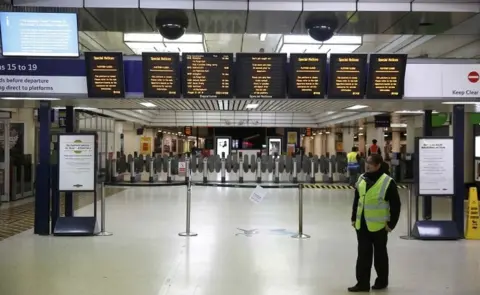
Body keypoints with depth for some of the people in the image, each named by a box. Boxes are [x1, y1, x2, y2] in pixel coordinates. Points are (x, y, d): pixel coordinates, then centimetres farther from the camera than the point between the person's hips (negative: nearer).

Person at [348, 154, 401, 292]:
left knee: (380, 254, 10)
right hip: (362, 224, 5)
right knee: (363, 254, 7)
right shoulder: (362, 179, 5)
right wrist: (354, 218, 13)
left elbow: (396, 205, -9)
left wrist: (391, 224, -10)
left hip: (378, 225, -5)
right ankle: (362, 283, 12)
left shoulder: (387, 182, -13)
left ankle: (382, 281, 25)